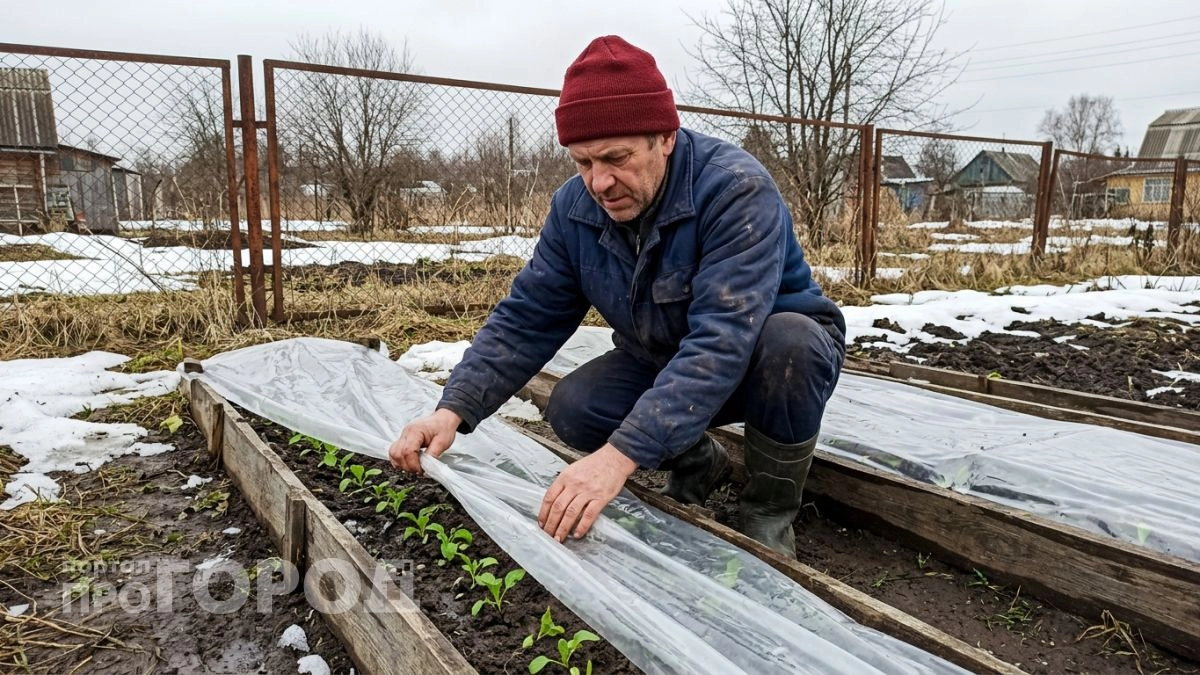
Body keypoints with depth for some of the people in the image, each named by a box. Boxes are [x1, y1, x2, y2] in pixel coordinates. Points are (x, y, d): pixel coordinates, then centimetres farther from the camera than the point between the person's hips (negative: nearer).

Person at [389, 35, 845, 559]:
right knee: (571, 409, -20)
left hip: (781, 355, -4)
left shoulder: (736, 189, -31)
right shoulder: (575, 207, -12)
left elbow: (721, 341, -41)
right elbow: (526, 318, -12)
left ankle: (769, 515, -11)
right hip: (660, 362, 5)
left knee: (788, 341, -37)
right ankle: (696, 463, 9)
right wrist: (454, 409, -26)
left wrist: (622, 454, -49)